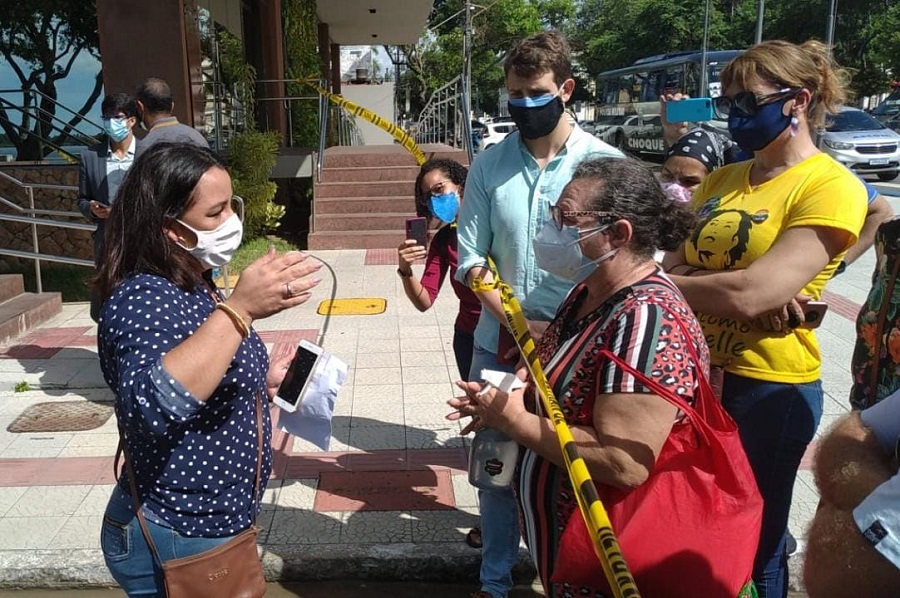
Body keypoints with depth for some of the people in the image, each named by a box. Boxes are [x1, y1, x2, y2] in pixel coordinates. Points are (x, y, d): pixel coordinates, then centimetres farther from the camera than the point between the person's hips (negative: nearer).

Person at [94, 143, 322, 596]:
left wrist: (265, 378, 6)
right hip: (176, 541, -9)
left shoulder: (192, 287, 5)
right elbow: (151, 404, -44)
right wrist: (239, 310, -46)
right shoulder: (143, 298, -24)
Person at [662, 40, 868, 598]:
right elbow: (677, 266, 6)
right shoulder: (721, 180, 8)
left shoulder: (831, 186, -15)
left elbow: (750, 294, -25)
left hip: (767, 388, -6)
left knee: (752, 549, 14)